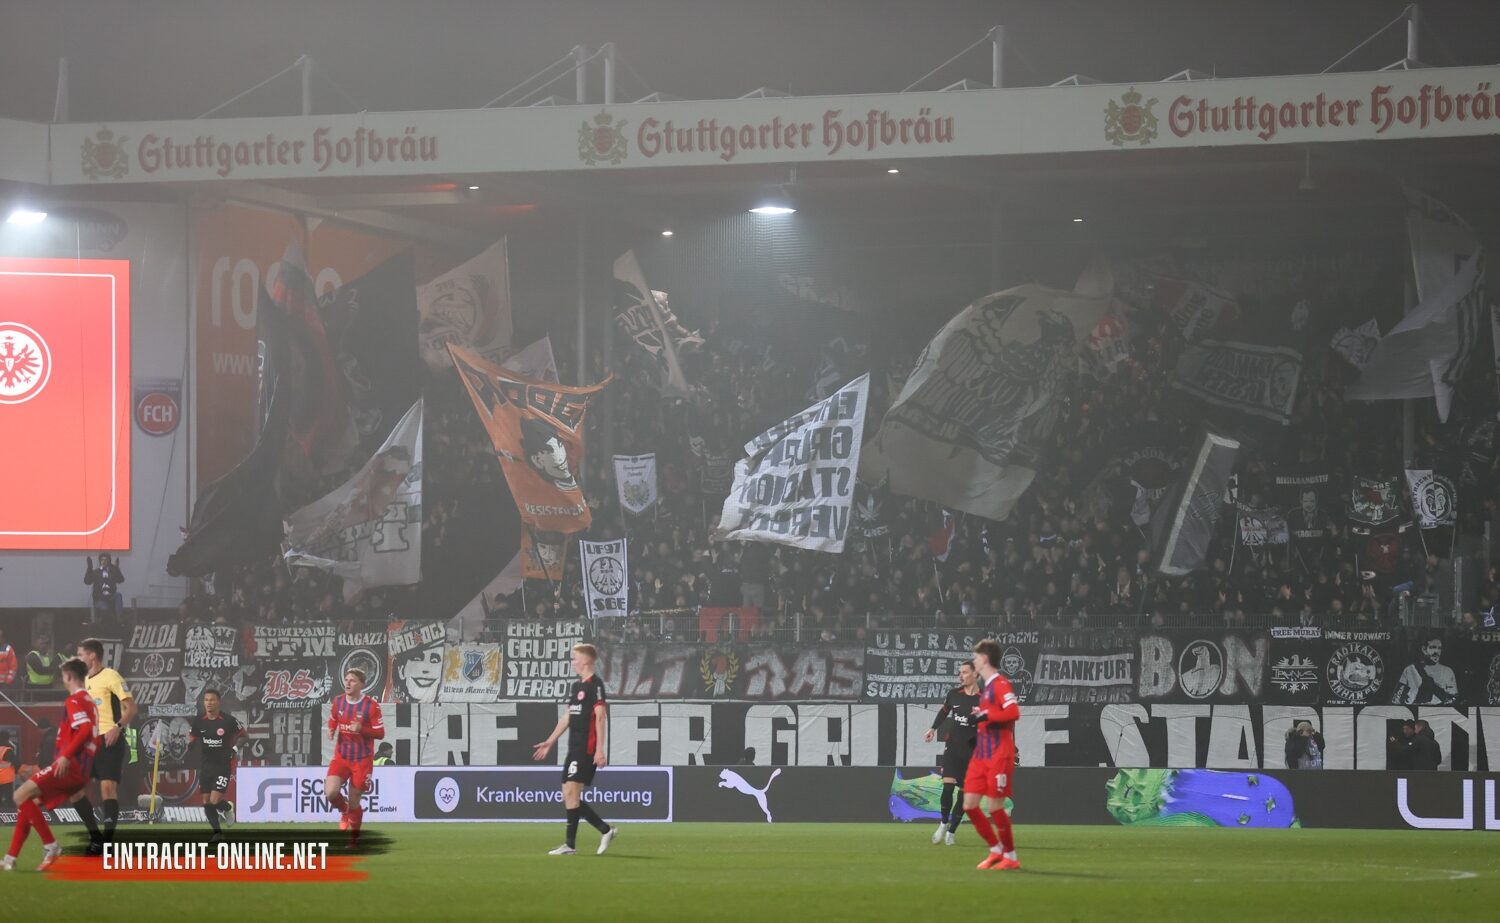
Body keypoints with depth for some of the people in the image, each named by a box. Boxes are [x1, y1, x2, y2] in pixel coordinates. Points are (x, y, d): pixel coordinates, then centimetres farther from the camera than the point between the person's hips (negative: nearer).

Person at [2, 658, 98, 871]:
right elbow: (91, 736, 26)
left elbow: (85, 729, -24)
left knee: (22, 795, -13)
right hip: (80, 771, 10)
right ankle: (11, 859, 9)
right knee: (28, 804, 12)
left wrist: (66, 756, -28)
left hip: (70, 764, -10)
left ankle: (51, 845, -14)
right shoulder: (89, 701, 23)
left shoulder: (74, 700, -7)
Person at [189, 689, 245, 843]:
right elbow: (192, 738, 14)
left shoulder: (228, 720, -12)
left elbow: (242, 735, 5)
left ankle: (228, 807, 23)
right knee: (206, 801, 4)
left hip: (223, 765, -4)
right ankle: (217, 833, 18)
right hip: (205, 766, 4)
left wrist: (232, 747, -1)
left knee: (215, 801, -13)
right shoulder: (198, 721, -3)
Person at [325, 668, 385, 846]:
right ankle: (345, 810, 19)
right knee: (331, 793, -18)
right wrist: (331, 731, -5)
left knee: (354, 801, 3)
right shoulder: (338, 701, 0)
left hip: (362, 760, -3)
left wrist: (361, 729, -28)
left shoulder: (371, 705, -13)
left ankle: (354, 838, 27)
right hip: (341, 757, 3)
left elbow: (380, 733, -11)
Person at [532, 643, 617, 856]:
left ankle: (570, 844, -11)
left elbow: (601, 716, -15)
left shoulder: (595, 684, -9)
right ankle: (606, 830, 15)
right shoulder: (576, 686, 19)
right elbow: (567, 717, 25)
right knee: (569, 796, 7)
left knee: (571, 792, -14)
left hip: (587, 750, -10)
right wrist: (549, 742, 26)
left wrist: (600, 749, -21)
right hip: (574, 749, 10)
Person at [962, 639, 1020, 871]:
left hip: (999, 756, -9)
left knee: (995, 806, -6)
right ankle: (996, 850, 16)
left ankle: (1010, 856, 7)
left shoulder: (1000, 684, -12)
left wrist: (985, 716, -23)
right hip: (981, 755, 9)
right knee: (969, 804, 4)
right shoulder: (986, 687, 18)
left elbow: (1013, 712, -25)